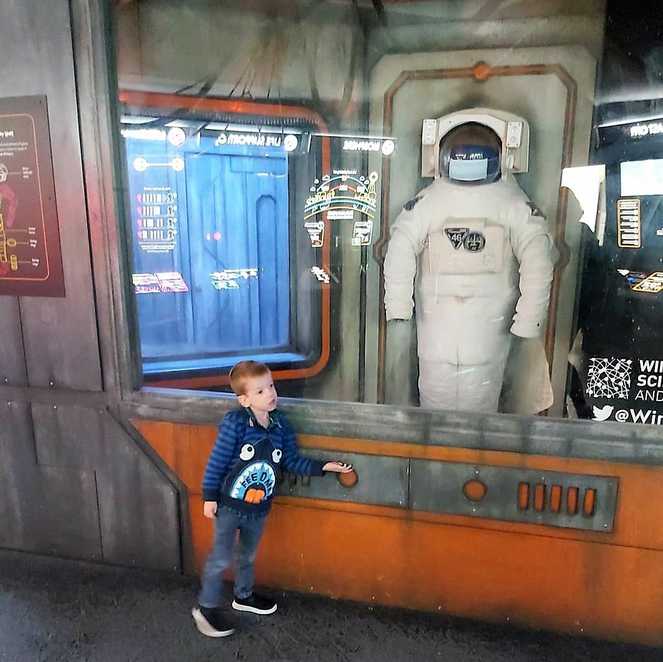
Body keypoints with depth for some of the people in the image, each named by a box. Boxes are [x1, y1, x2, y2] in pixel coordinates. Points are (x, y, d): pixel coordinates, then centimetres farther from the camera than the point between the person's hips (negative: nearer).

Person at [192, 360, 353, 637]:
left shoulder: (281, 425, -5)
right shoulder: (234, 423, -22)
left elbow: (293, 461, 1)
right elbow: (217, 461, -17)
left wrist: (324, 466, -6)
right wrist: (209, 497, -14)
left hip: (259, 508, 5)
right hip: (228, 505, -5)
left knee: (248, 555, 24)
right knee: (221, 558, 5)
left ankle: (243, 596, 47)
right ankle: (206, 607, 25)